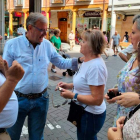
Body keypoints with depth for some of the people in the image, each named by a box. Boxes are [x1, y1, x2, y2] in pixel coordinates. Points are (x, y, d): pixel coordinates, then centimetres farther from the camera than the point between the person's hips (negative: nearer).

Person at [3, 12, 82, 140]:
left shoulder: (47, 45, 1)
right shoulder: (12, 44, -8)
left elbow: (61, 63, 9)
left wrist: (79, 60, -5)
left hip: (41, 99, 3)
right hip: (18, 99, -2)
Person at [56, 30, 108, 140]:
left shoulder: (95, 66, -28)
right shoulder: (88, 61, 2)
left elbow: (97, 99, -28)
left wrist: (72, 96, -23)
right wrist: (70, 85, 3)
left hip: (91, 115, -9)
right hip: (85, 112, 9)